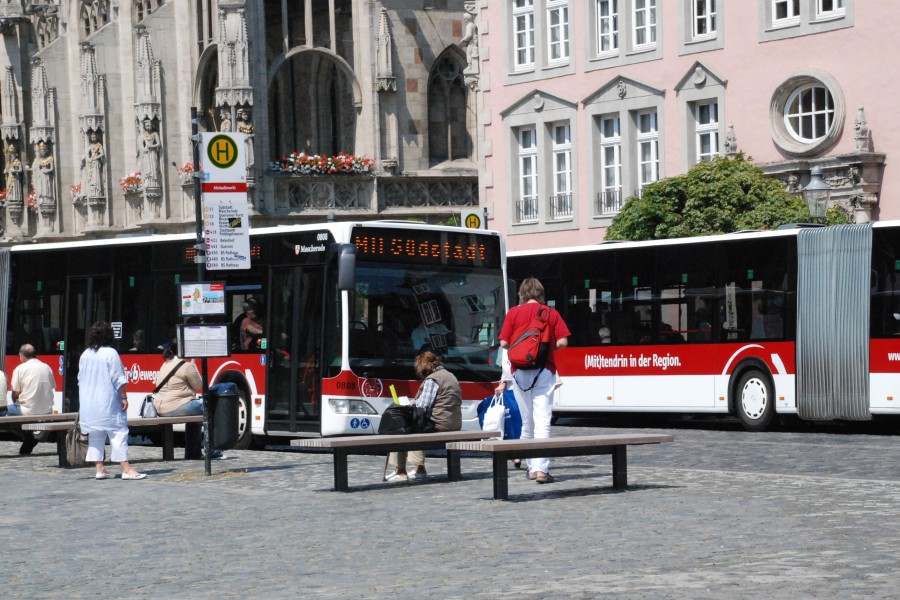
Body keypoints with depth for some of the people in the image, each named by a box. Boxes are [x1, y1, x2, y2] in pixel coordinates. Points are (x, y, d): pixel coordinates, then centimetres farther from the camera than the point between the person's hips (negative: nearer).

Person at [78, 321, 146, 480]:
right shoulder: (110, 354, -10)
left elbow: (81, 380, 15)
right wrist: (124, 397, -5)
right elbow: (118, 379, -12)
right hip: (108, 401, -6)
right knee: (118, 432, -5)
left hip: (88, 403, 6)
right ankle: (126, 469, -10)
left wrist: (82, 404, 22)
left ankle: (100, 469, 9)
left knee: (95, 435, 10)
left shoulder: (85, 355, 8)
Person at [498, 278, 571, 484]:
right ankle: (541, 469, -16)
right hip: (544, 371, -1)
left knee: (527, 420, 12)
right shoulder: (551, 313, 1)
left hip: (520, 372, 1)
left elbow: (504, 343, -2)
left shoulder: (514, 313, 1)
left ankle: (531, 467, 20)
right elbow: (562, 342, -4)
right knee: (542, 420, -7)